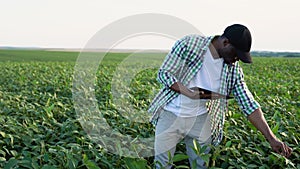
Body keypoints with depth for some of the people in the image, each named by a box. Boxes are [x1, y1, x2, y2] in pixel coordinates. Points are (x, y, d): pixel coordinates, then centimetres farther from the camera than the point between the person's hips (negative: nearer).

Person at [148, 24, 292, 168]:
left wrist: (271, 139, -12)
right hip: (171, 115, -2)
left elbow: (248, 103, -5)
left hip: (200, 119, 2)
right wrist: (189, 93, -28)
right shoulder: (189, 44, -14)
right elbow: (163, 73, -11)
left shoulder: (233, 69, -5)